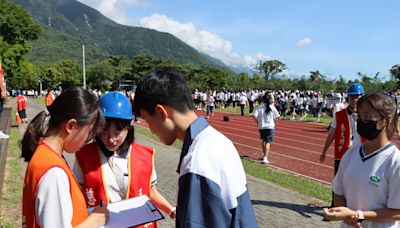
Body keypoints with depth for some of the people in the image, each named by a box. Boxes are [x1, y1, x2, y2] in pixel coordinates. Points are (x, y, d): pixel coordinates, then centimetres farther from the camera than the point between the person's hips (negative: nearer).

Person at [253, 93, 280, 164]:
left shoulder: (260, 107, -4)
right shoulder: (272, 108, -6)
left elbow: (254, 116, -12)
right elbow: (276, 117, -5)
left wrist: (258, 122, 3)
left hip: (261, 127, 2)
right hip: (270, 127, -2)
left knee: (263, 141, 22)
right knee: (268, 142, -1)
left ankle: (264, 155, 35)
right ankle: (265, 158, -9)